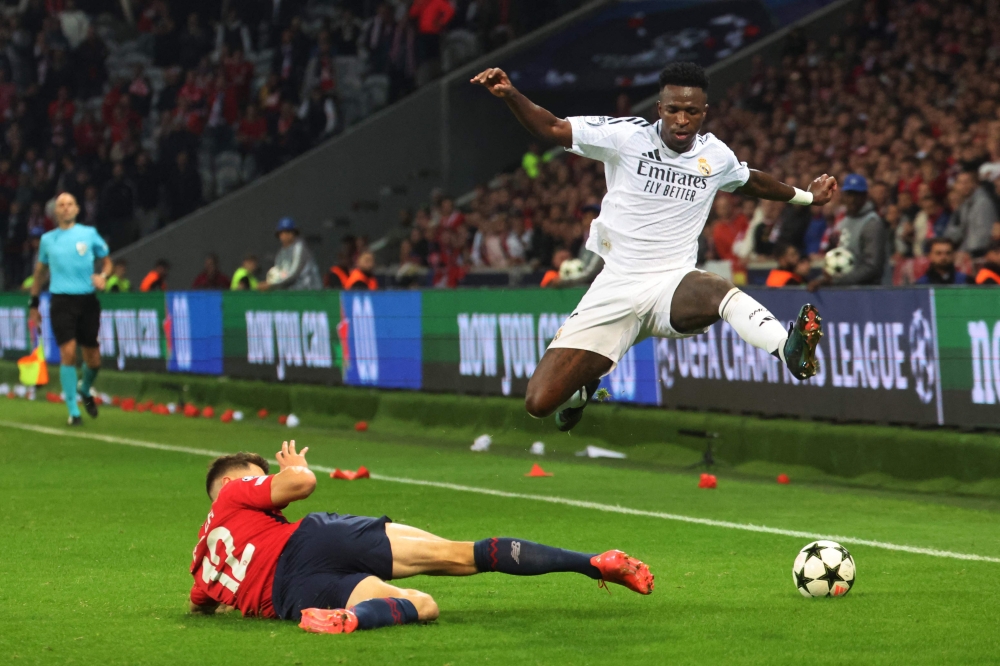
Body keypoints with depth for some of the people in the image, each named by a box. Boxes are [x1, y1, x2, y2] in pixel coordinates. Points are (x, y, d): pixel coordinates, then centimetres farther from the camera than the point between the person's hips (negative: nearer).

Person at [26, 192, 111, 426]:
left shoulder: (89, 233, 5)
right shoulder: (48, 239, 9)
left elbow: (107, 261, 14)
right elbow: (40, 272, 20)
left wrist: (102, 275, -8)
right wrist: (34, 304, 19)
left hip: (87, 300, 1)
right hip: (61, 301, -1)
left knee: (92, 359, 4)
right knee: (68, 353, -14)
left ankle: (85, 390, 37)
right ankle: (73, 411, -6)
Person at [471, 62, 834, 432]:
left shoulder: (716, 156, 7)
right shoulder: (626, 136, -3)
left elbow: (751, 181, 31)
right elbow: (551, 128, -3)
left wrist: (807, 196, 39)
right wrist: (509, 94, -19)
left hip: (674, 285, 0)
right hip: (616, 287, 0)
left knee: (721, 291, -40)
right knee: (540, 402, -9)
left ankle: (792, 352, -64)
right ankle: (583, 387, 27)